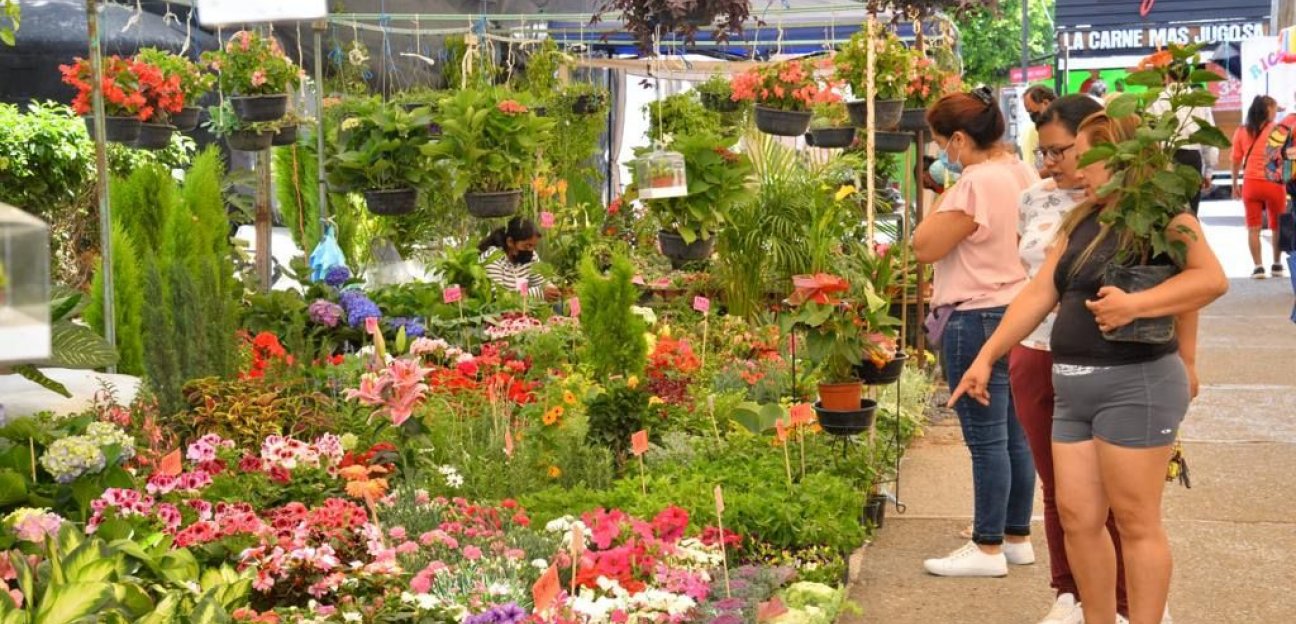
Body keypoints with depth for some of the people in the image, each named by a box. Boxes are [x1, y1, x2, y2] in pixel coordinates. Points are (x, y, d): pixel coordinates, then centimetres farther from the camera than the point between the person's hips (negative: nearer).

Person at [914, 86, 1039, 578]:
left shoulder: (977, 183, -19)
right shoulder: (1023, 173, 10)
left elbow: (924, 247, -16)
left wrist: (944, 197, -8)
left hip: (978, 319, -10)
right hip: (1019, 312, 10)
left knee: (986, 439, -2)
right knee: (1015, 434, 15)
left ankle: (988, 548, 6)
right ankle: (1017, 537, 25)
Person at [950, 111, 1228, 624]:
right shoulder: (1080, 222, 15)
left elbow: (1212, 279, -21)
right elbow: (1037, 297, 14)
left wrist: (1134, 304, -30)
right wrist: (986, 357, 11)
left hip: (1137, 384, -8)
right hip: (1073, 388, 8)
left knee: (1135, 523, 0)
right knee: (1077, 518, 9)